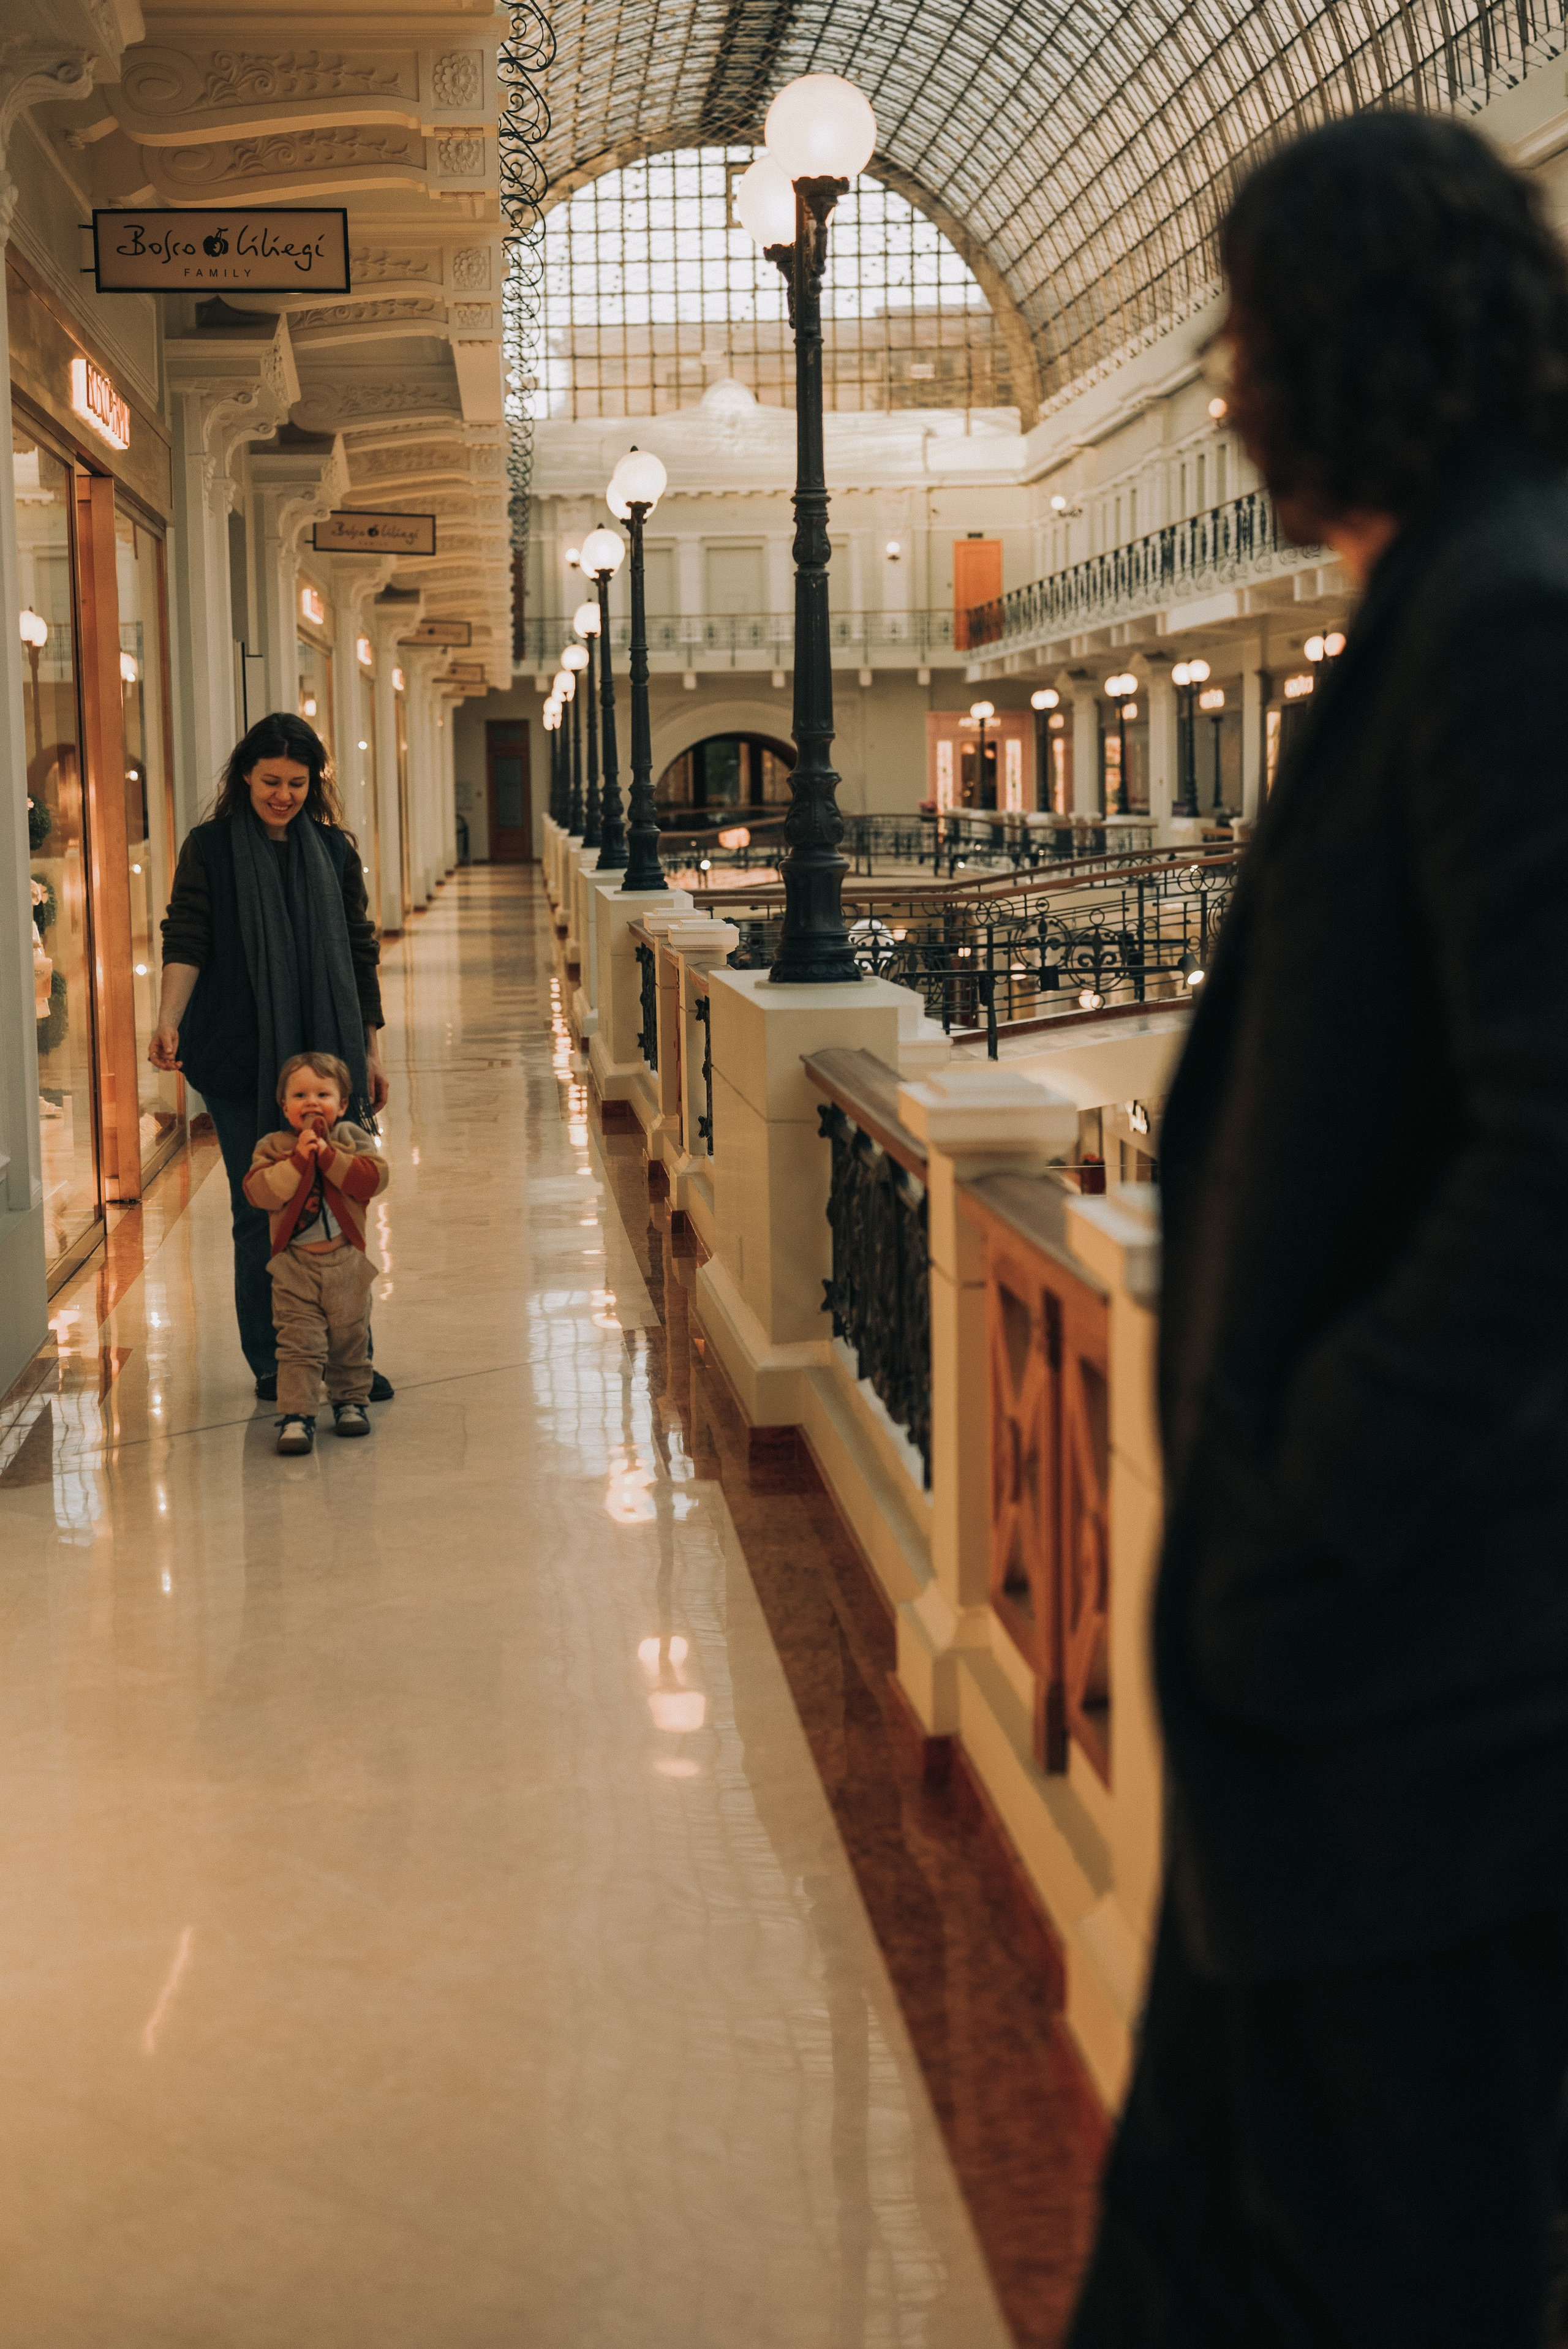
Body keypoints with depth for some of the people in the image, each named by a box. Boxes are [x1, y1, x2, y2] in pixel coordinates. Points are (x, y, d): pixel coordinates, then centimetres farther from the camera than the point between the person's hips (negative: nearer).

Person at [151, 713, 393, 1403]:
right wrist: (169, 1020, -23)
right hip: (242, 1060, -2)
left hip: (328, 1055, 2)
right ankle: (271, 1364, 11)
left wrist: (371, 1052, 13)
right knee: (259, 1211, 1)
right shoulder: (210, 848, 2)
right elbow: (186, 943, -6)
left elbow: (359, 954, 14)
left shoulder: (333, 849, 10)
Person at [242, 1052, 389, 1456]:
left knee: (350, 1340, 14)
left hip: (346, 1261, 2)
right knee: (299, 1345, -8)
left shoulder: (352, 1139, 1)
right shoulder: (273, 1147, 0)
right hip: (294, 1266, -1)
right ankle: (296, 1415, -7)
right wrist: (298, 1159, -21)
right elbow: (260, 1193, -15)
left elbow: (374, 1178, -14)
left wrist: (327, 1155, -19)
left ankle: (350, 1401, 31)